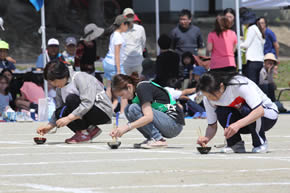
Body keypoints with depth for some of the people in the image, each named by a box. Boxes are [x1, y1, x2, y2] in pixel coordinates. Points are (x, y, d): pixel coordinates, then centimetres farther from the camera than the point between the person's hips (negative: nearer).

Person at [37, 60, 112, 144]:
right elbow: (58, 108, 10)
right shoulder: (60, 87, 5)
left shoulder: (80, 78, -21)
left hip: (103, 112, -8)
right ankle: (91, 129, -1)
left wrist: (69, 118, -35)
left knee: (71, 99, -29)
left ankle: (83, 133, -19)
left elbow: (88, 102, -31)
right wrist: (50, 126, -5)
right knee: (59, 113, -14)